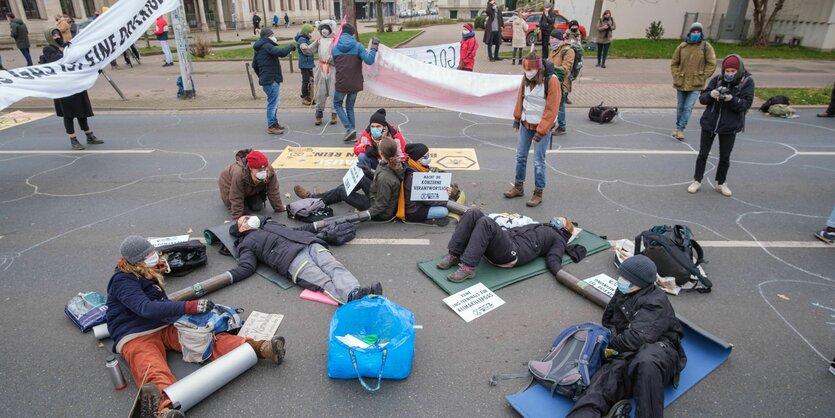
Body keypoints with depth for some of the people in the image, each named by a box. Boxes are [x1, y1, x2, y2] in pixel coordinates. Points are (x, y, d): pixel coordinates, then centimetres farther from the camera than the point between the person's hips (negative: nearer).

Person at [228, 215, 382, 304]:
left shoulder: (269, 223, 41)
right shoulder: (247, 243, 23)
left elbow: (294, 231, 42)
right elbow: (246, 268, 8)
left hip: (310, 243, 6)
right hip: (290, 258, -6)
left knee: (335, 267, -27)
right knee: (325, 283, -32)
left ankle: (355, 293, -51)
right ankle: (355, 299, -56)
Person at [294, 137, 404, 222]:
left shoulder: (384, 178, -36)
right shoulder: (397, 163, -13)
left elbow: (380, 206, -28)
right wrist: (369, 173, 10)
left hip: (383, 214, -7)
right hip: (391, 202, 7)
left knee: (341, 191, 3)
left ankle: (312, 198, 30)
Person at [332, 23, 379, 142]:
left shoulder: (335, 49, 2)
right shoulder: (357, 46, -4)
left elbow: (335, 65, 13)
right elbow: (369, 60, -16)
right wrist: (374, 49, -2)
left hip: (341, 83, -1)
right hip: (355, 83, 1)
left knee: (337, 104, 18)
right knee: (350, 107, 17)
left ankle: (349, 128, -1)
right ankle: (353, 134, 12)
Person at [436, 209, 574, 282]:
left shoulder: (559, 238, 20)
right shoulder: (540, 226, 40)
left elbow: (553, 260, 3)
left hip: (513, 252, -7)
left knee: (486, 222, -33)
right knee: (474, 213, -14)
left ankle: (467, 268, -33)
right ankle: (454, 255, -15)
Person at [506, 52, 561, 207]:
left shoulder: (551, 81, -19)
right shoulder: (526, 79, -1)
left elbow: (551, 110, -18)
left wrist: (540, 133, -18)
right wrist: (516, 120, 13)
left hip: (542, 126, -6)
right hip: (526, 124, 6)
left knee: (538, 161, -1)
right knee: (520, 156, 12)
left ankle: (538, 193, 12)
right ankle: (519, 187, 28)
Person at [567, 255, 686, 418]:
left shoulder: (656, 302, -6)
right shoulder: (622, 293, 19)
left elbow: (637, 338, -20)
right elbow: (607, 319, 36)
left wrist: (611, 344, -3)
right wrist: (613, 333, 14)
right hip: (625, 357, 7)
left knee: (646, 362, -46)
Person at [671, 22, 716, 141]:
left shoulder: (706, 46, -4)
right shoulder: (682, 46, 0)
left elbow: (711, 64, -1)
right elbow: (674, 63, 7)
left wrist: (703, 77, -7)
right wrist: (676, 77, -2)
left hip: (696, 85, -2)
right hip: (681, 83, 2)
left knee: (688, 108, -8)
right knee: (680, 107, 15)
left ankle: (680, 129, -3)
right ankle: (678, 127, 29)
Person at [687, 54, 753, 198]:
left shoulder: (747, 81, -6)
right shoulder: (717, 79, -3)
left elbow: (746, 104, -11)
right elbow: (702, 98, -1)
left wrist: (732, 99, -28)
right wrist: (710, 94, -23)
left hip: (730, 126, -1)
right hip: (709, 123, 1)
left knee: (725, 156, 11)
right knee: (703, 153, 9)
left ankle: (721, 183, 27)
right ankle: (697, 181, 22)